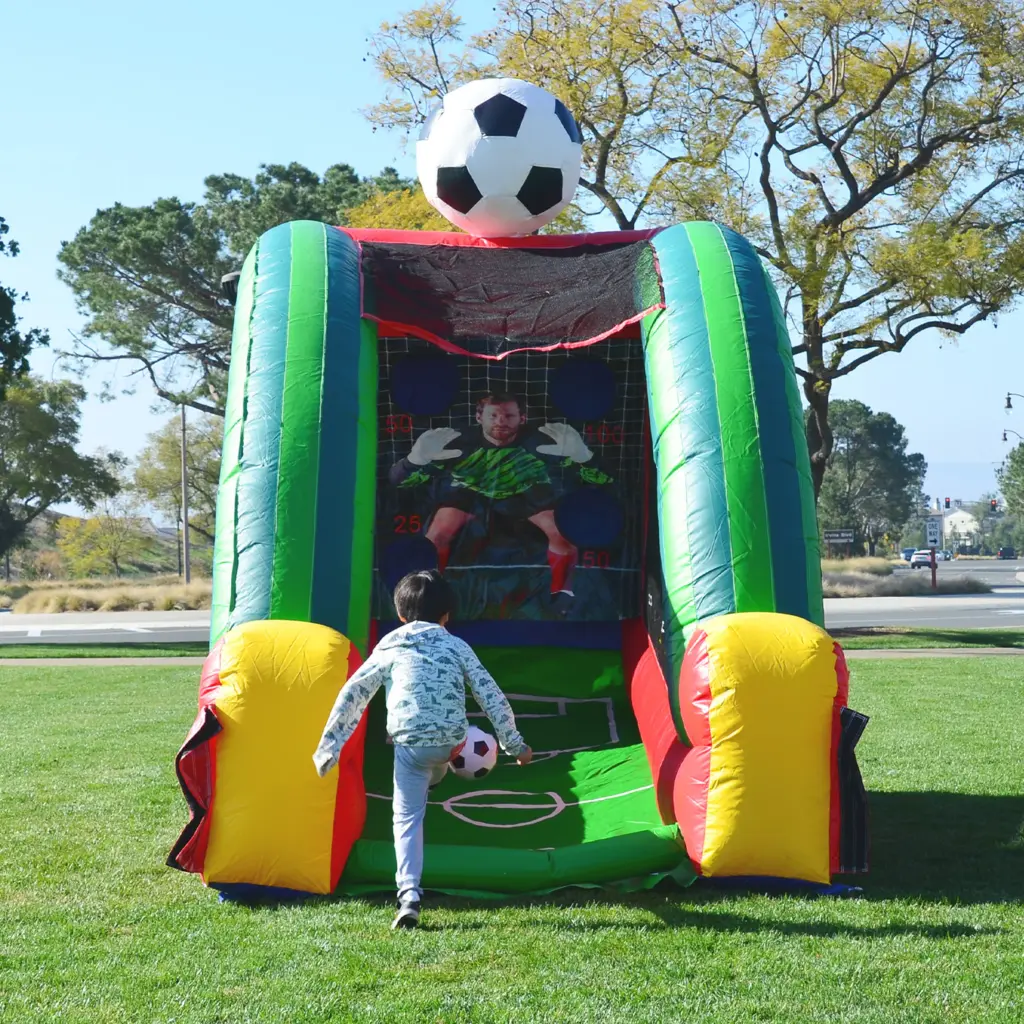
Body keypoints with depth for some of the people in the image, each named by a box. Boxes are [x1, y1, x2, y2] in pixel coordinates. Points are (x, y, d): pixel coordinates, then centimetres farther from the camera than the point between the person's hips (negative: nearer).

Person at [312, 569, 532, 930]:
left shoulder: (388, 649, 11)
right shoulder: (457, 647, 11)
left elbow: (351, 696, 8)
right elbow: (491, 695, 9)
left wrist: (329, 746, 12)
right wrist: (514, 743, 17)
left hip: (409, 745, -1)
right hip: (453, 742, 1)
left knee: (407, 819, 5)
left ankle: (409, 895, -7)